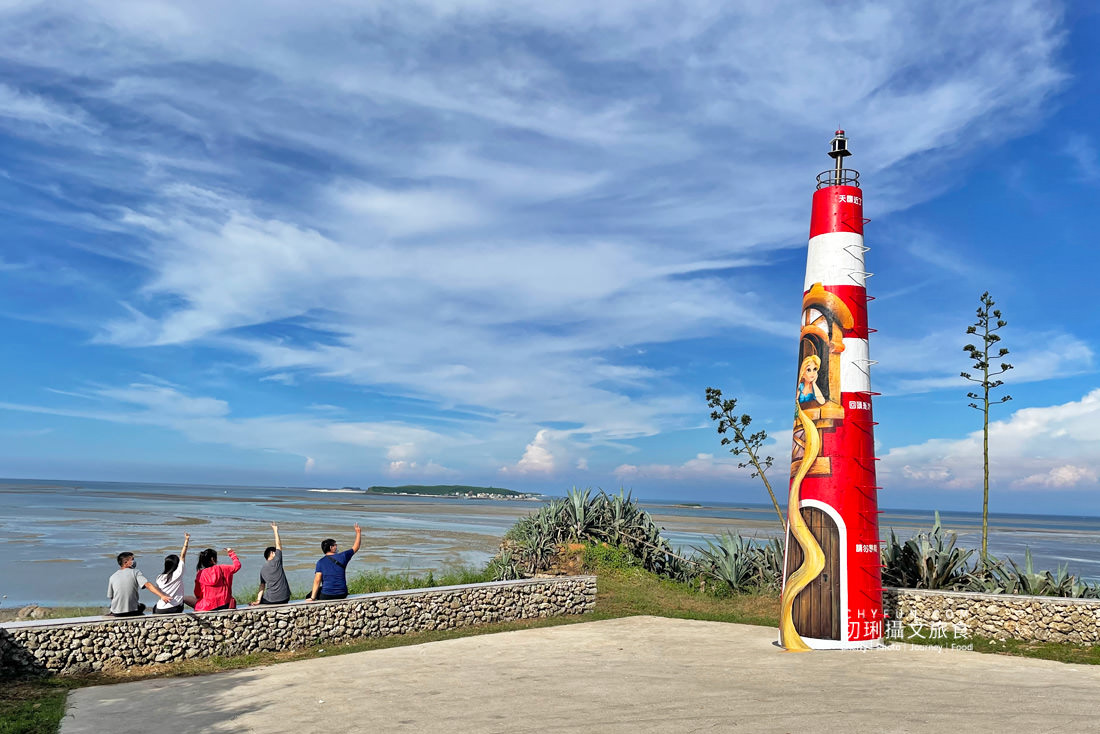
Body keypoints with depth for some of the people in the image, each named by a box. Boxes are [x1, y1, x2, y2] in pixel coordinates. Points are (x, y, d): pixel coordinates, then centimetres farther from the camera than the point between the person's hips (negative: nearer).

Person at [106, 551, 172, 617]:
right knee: (142, 606, 28)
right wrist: (162, 596, -30)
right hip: (132, 611, -3)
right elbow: (148, 585, -20)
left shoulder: (112, 577, 3)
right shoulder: (135, 573, -6)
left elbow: (110, 597, 7)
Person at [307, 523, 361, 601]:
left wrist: (312, 598, -10)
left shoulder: (320, 562, -2)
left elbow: (317, 581, -10)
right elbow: (356, 547, 14)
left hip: (326, 596, -1)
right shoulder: (342, 557, -1)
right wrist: (358, 532, 25)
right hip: (342, 596, 1)